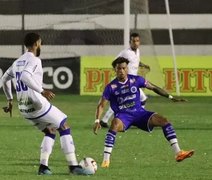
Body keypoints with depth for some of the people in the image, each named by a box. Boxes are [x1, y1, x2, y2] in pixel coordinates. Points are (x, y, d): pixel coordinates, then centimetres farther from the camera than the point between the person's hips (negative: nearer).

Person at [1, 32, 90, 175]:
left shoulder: (18, 62, 16)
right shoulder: (34, 60, -11)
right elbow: (25, 77, -29)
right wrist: (42, 91, -29)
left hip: (24, 107, 9)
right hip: (37, 104, -9)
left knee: (51, 131, 22)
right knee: (64, 127, 2)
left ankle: (43, 166, 7)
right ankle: (73, 166, -3)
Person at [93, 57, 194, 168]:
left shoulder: (136, 80, 0)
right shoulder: (111, 87, -6)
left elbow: (153, 88, 10)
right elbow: (101, 105, -5)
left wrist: (170, 97, 5)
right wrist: (97, 121, -19)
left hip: (139, 112, 3)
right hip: (123, 116, -3)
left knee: (163, 120, -15)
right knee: (115, 125, -39)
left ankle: (178, 153, -15)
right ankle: (106, 160, -37)